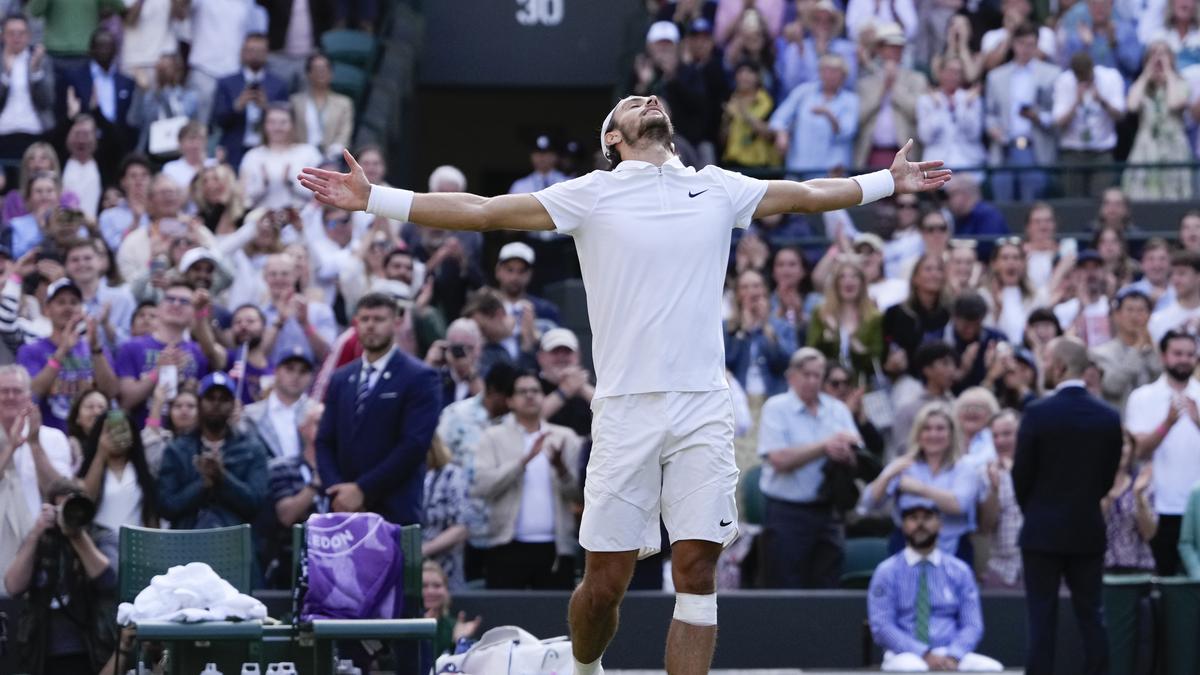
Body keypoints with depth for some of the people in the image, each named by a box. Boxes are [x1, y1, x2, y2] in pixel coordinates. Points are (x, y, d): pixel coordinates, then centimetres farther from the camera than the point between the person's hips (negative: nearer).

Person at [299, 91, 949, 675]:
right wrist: (373, 199, -3)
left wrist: (890, 181, 33)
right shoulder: (593, 193, 5)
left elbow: (809, 193, 29)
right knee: (605, 579, -3)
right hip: (626, 408, -2)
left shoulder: (718, 188, 14)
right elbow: (481, 211, 3)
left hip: (703, 407, 2)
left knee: (697, 568, -6)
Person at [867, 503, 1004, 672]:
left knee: (991, 669, -27)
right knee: (908, 669, -38)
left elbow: (972, 625, 6)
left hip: (951, 655, 3)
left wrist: (953, 656, -15)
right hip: (907, 655, -3)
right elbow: (882, 627, -4)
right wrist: (924, 654, -18)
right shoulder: (886, 572, 5)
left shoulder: (960, 571, 12)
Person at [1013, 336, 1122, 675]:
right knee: (1092, 615, 7)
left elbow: (1021, 474, -6)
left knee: (1042, 618, 0)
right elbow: (1108, 476, 5)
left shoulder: (1038, 414, -12)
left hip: (1044, 531, -3)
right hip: (1089, 531, 3)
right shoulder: (1109, 417, 0)